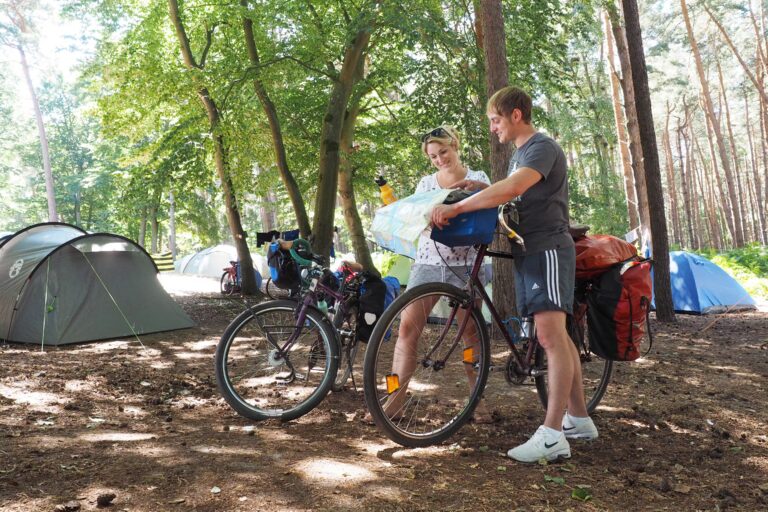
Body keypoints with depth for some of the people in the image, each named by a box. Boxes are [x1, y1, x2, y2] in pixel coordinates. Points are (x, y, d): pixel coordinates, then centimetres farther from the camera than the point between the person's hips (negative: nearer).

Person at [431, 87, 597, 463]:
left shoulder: (543, 148, -12)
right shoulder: (518, 154, 20)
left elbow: (510, 189, -29)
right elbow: (509, 196, 23)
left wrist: (456, 207, -29)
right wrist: (474, 187, 5)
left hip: (548, 249, -10)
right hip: (528, 250, 10)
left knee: (550, 335, -15)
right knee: (556, 335, 11)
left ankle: (552, 435, -15)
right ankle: (579, 418, 20)